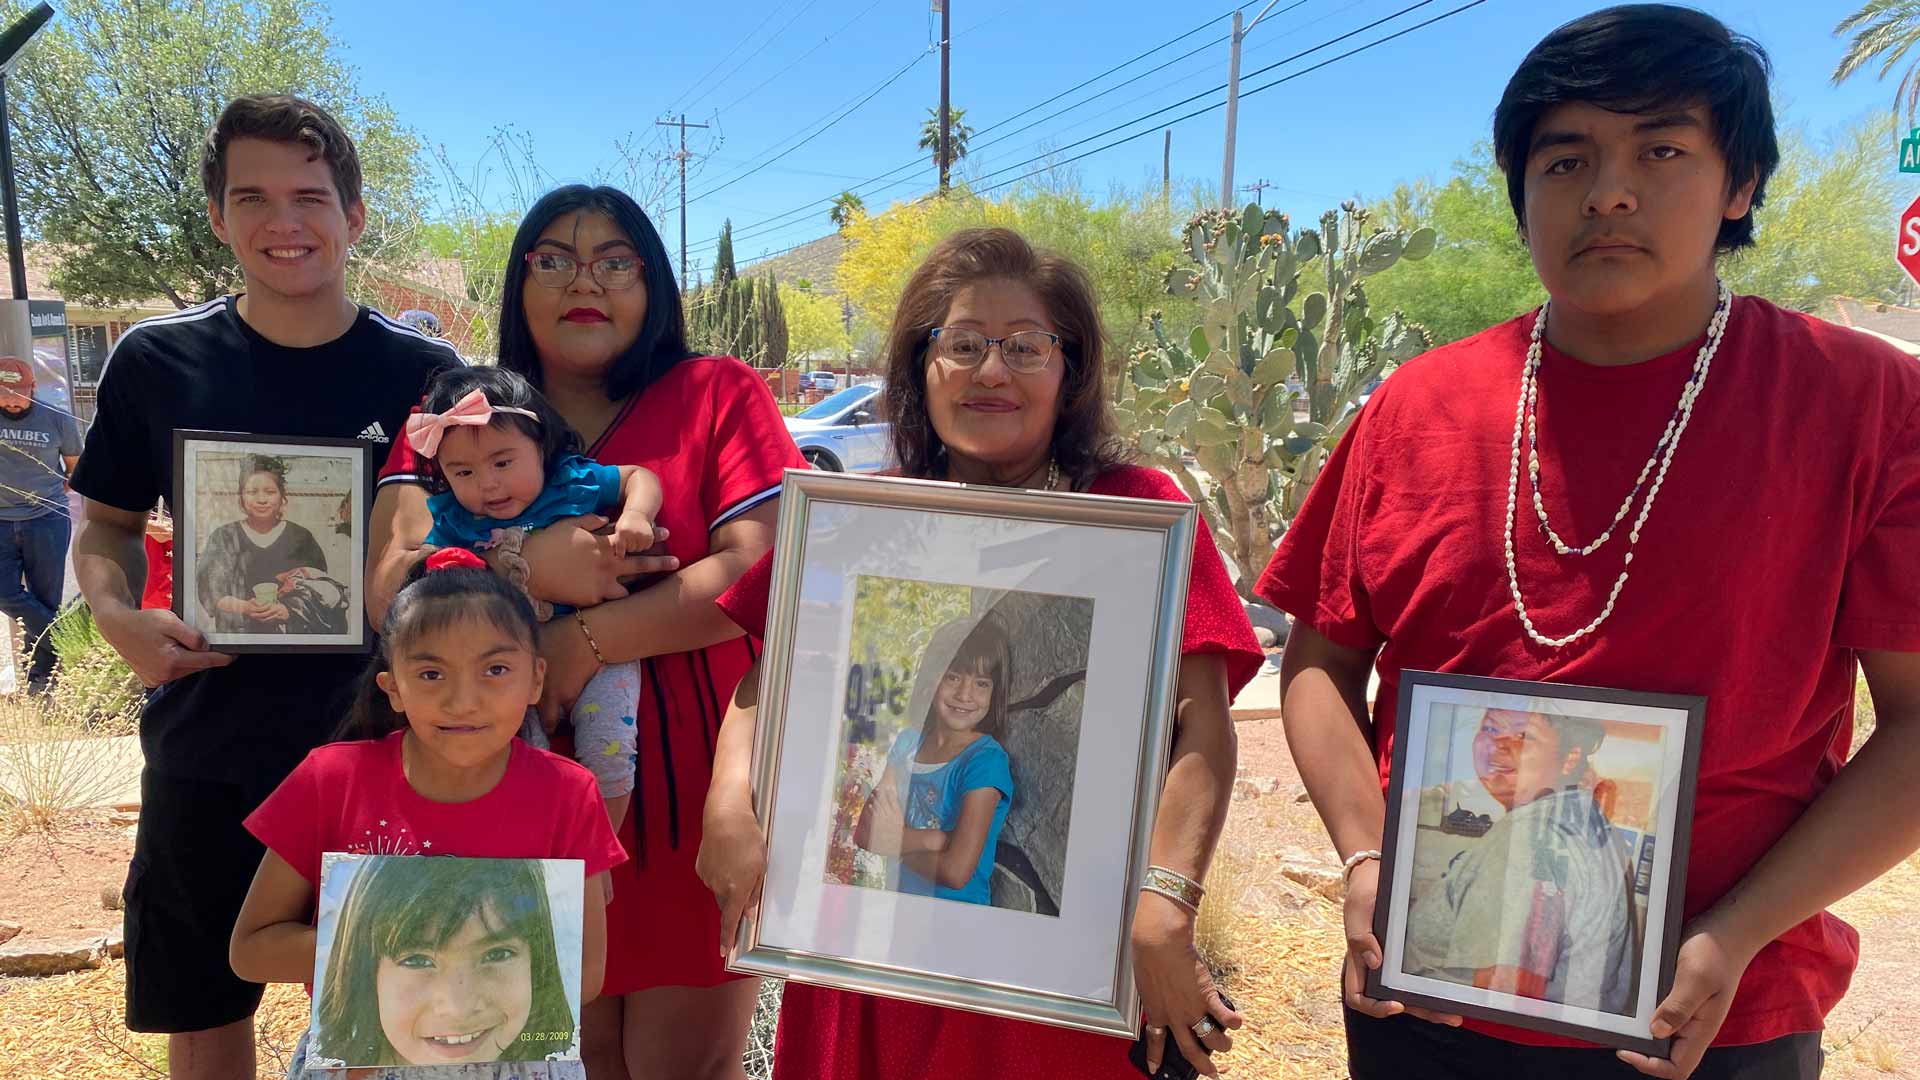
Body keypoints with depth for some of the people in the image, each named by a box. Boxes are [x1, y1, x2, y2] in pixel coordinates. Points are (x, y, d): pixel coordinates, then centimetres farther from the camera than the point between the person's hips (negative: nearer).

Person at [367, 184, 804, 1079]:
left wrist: (586, 639, -18)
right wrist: (529, 569, -21)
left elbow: (762, 570, -12)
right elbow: (387, 591, -3)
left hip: (688, 789, -2)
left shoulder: (719, 394, 0)